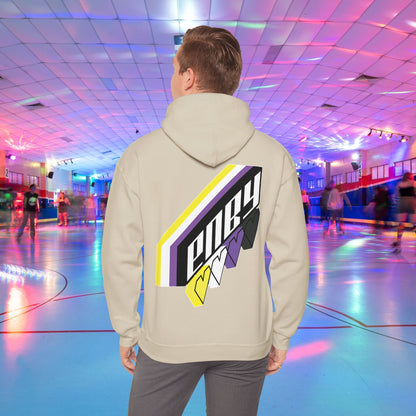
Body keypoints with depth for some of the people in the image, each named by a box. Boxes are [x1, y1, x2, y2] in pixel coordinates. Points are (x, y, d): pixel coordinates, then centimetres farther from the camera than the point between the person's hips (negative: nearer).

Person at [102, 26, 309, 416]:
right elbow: (292, 257, -5)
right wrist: (281, 334, 7)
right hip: (247, 342, 2)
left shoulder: (141, 153, -9)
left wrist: (127, 330, 8)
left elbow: (120, 255, -6)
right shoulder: (274, 155, -7)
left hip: (166, 343, -1)